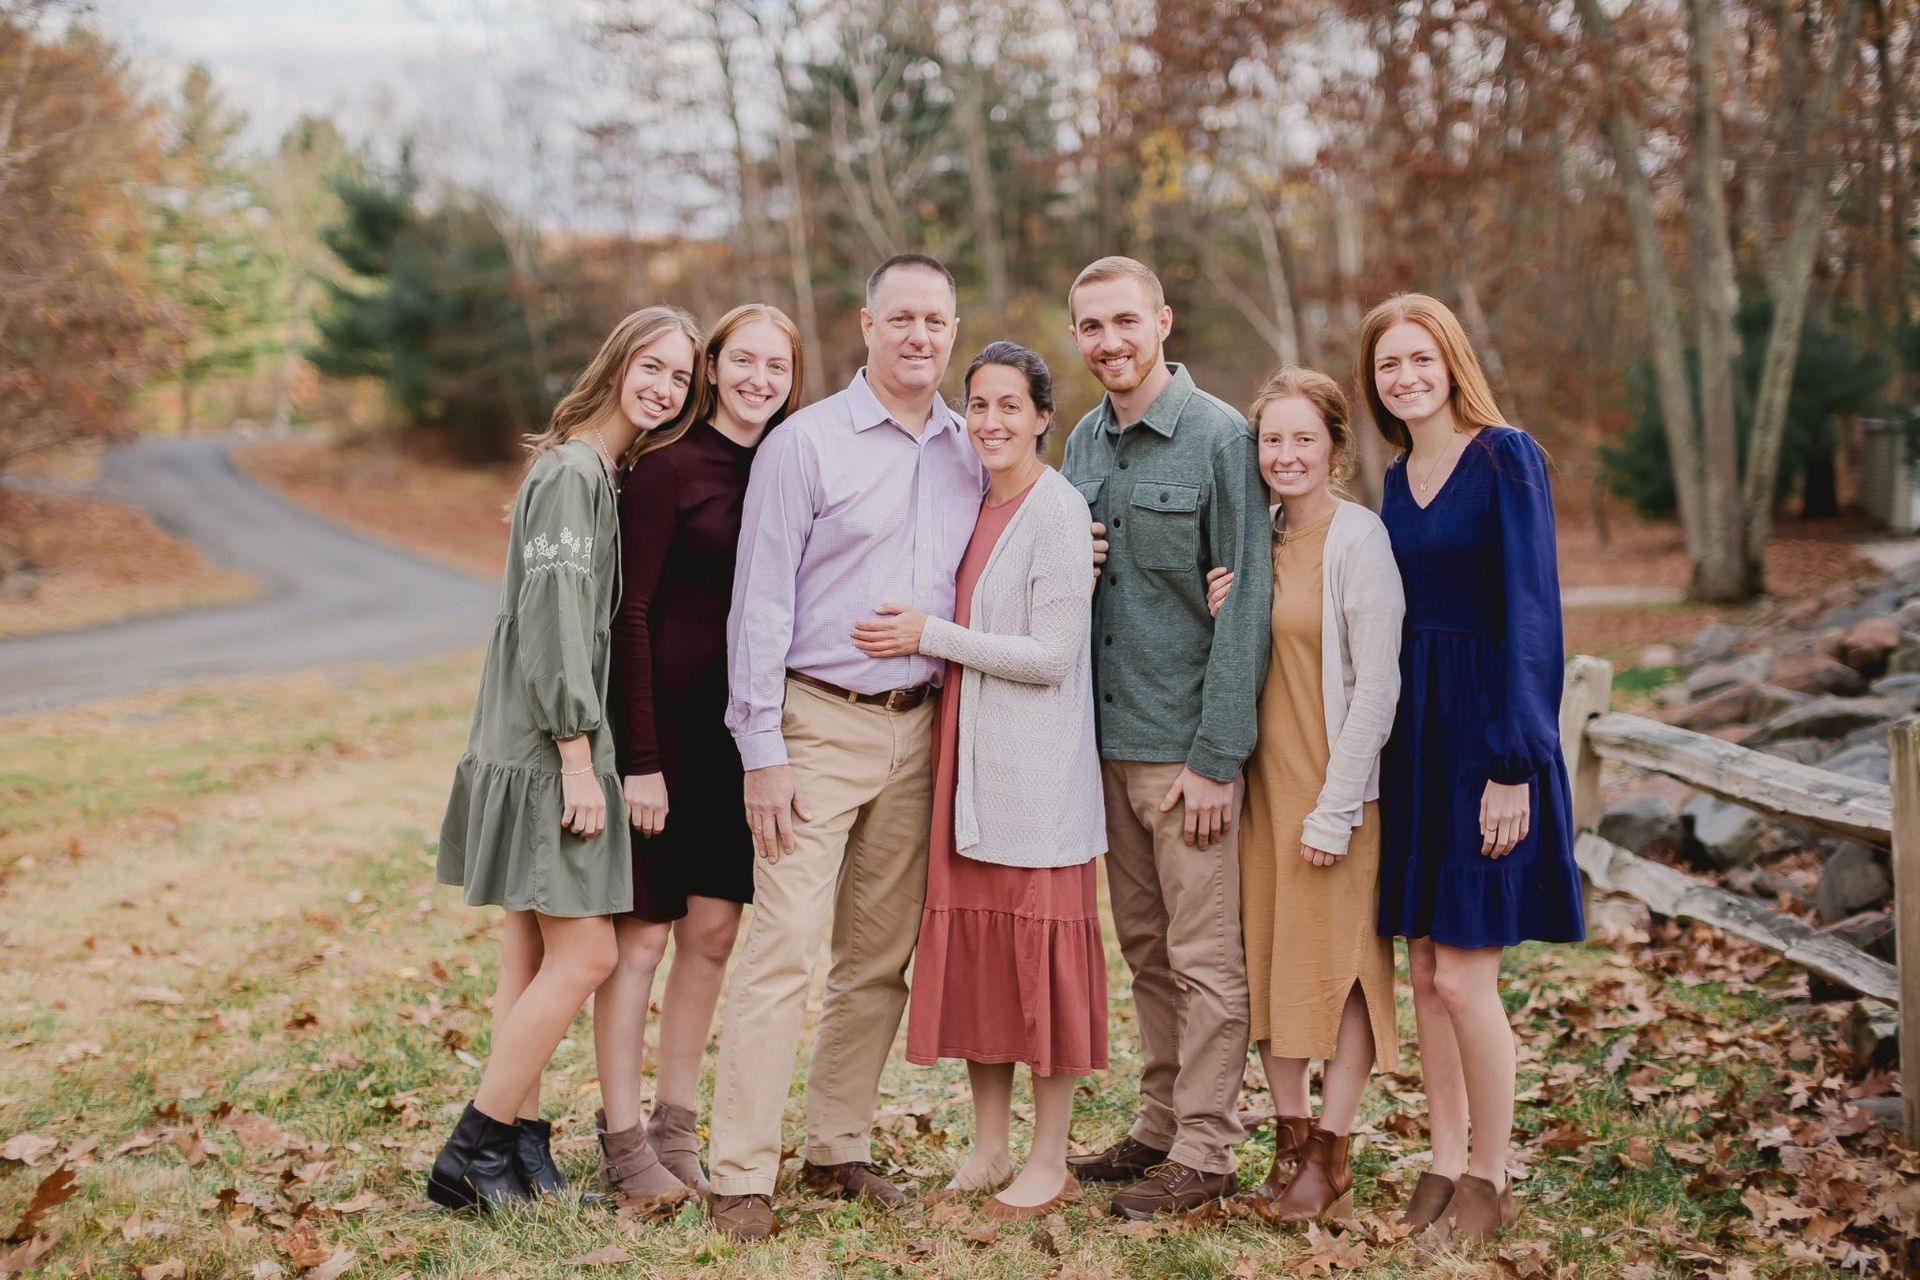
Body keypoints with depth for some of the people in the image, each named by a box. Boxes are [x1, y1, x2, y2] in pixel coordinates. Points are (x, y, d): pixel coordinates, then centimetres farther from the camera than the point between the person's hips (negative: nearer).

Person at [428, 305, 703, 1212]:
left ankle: (518, 1140, 17)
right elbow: (553, 620, -18)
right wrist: (578, 758, -19)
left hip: (542, 752, 9)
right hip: (542, 752, -9)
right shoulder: (571, 472, -12)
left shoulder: (610, 475, 17)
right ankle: (470, 1154, -2)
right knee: (584, 956, -8)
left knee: (534, 957, 11)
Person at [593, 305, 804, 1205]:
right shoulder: (669, 467, -9)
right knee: (642, 935, 1)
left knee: (712, 933, 10)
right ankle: (622, 1141, 11)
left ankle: (676, 1130, 22)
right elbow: (629, 614, -12)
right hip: (666, 725, -6)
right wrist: (639, 758, -15)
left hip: (742, 732, 6)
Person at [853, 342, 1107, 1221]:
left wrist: (929, 637, -14)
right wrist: (916, 635, 5)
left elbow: (1051, 655, -16)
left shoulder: (1058, 511, -11)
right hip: (965, 755, 7)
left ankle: (1049, 1164, 11)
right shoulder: (972, 502, 12)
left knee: (1039, 948, 0)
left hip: (1035, 768, -7)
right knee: (970, 944, 9)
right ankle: (989, 1147, 21)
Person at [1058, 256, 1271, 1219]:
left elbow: (1244, 603, -12)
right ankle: (1160, 1124, 25)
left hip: (1186, 745, -7)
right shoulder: (1082, 443, 11)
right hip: (1107, 741, 7)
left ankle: (1204, 1153, 8)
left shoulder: (1220, 438, -9)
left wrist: (1217, 757, -16)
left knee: (1203, 957, 0)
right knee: (1144, 949, 14)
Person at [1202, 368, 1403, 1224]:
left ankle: (1329, 1162, 10)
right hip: (1264, 777, 7)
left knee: (1340, 962, 1)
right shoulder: (1259, 537, 8)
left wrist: (1336, 808, -17)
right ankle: (1289, 1146, 20)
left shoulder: (1358, 539, -12)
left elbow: (1376, 685, -15)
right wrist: (1218, 619, -4)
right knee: (1268, 958, 9)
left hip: (1336, 785, -7)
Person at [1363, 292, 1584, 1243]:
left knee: (1463, 977, -6)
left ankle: (1490, 1182, 10)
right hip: (1411, 732, 7)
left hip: (1486, 731, -7)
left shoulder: (1506, 458, -9)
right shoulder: (1397, 479, 12)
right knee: (1423, 969, 9)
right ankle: (1444, 1163, 21)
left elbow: (1531, 614, -13)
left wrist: (1512, 766, -18)